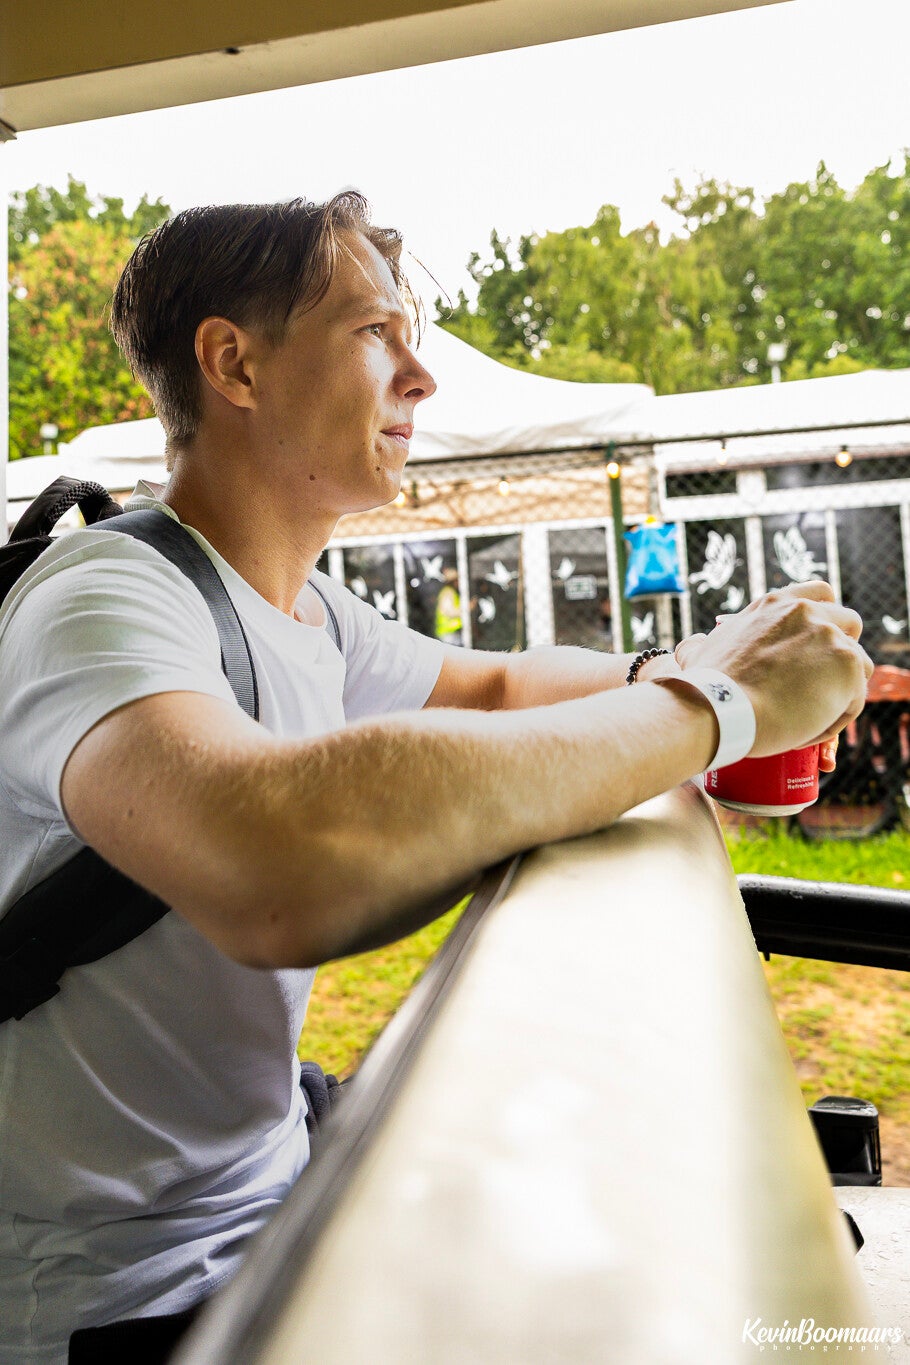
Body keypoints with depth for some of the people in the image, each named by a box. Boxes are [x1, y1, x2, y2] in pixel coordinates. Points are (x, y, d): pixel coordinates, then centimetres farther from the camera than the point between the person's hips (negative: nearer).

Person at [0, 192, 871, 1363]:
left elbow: (492, 685, 16)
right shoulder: (102, 606, -26)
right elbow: (280, 873, -46)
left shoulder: (310, 612, 1)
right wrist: (709, 702, -34)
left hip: (272, 1184, 7)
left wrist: (658, 669, -5)